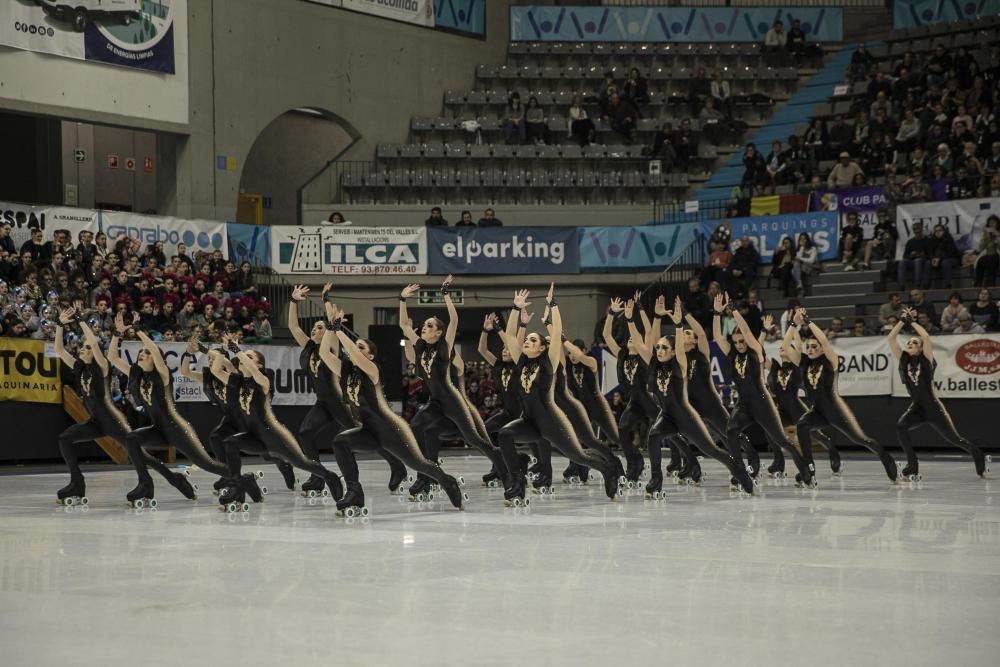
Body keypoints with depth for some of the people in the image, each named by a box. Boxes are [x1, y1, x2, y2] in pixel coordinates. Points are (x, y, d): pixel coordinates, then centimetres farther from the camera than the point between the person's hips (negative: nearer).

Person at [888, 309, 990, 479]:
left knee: (954, 439, 6)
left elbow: (926, 337, -22)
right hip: (916, 407, 4)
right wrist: (903, 320, -7)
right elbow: (890, 338, -3)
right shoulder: (903, 359, 3)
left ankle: (981, 458, 33)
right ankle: (913, 468, -19)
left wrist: (912, 322, -12)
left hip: (933, 407, -4)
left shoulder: (926, 360, -7)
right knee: (900, 427, -25)